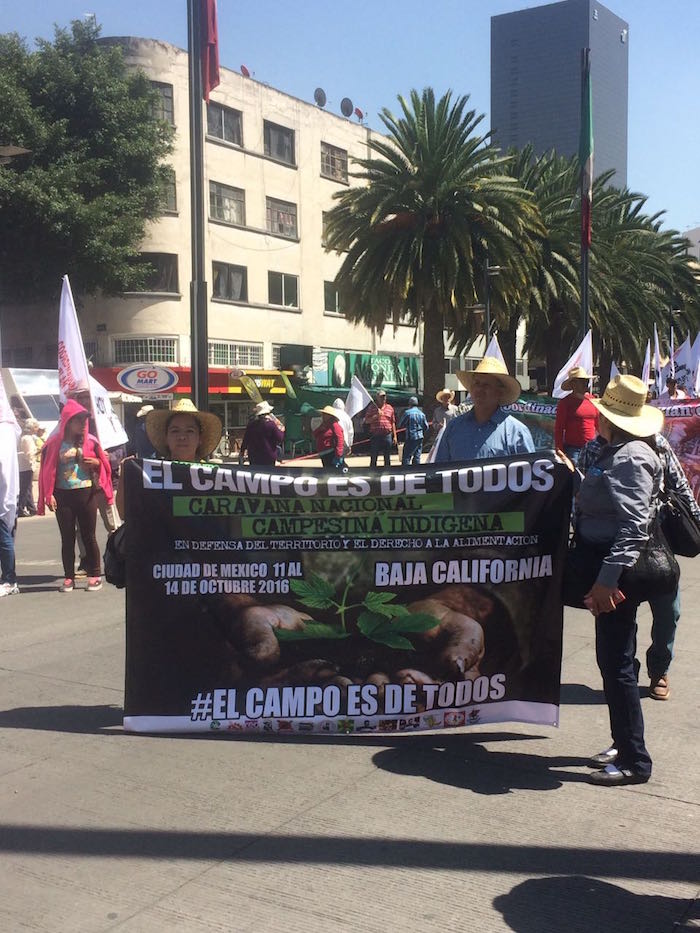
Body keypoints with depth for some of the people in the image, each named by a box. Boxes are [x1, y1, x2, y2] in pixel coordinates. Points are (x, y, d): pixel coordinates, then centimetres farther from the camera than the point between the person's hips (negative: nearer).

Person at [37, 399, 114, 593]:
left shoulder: (90, 441, 4)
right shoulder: (55, 443, -1)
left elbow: (104, 464, 13)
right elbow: (47, 470, 0)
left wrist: (96, 463, -9)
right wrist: (49, 495, -6)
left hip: (86, 493, 0)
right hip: (63, 496, 0)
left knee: (89, 536, 5)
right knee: (67, 538, 6)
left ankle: (94, 576, 12)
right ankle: (69, 577, 13)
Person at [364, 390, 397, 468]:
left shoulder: (389, 408, 10)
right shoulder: (372, 408, 4)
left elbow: (393, 423, 12)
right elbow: (367, 421, 0)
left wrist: (394, 436, 8)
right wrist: (376, 416, -14)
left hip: (387, 435, 2)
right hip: (375, 435, -2)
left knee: (387, 458, 8)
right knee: (373, 458, 1)